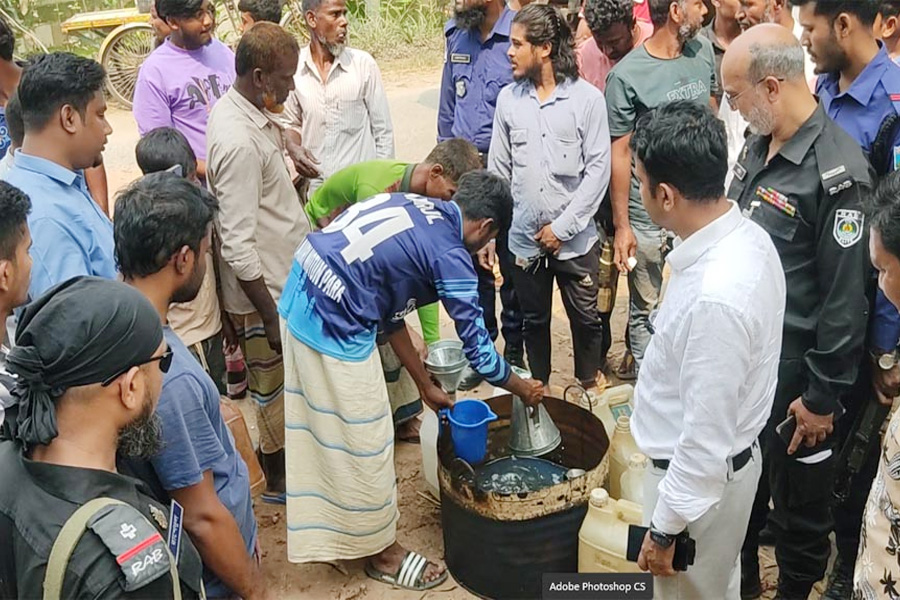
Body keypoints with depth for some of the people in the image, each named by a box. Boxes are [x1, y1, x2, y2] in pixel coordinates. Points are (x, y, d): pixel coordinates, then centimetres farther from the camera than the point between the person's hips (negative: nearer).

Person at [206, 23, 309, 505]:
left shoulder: (241, 110, 2)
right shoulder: (239, 141, -29)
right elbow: (238, 245, -28)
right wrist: (272, 315, -23)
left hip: (282, 274, 9)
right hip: (262, 289, -9)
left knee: (283, 376, 24)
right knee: (273, 383, 10)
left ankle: (287, 453, 43)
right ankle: (277, 477, 30)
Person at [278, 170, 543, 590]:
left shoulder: (415, 208, 13)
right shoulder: (450, 256, -11)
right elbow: (478, 350, -3)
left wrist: (425, 385, 23)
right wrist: (523, 389, 16)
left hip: (299, 297, 9)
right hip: (333, 326, -9)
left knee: (321, 429, 23)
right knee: (364, 443, 8)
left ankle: (330, 530, 42)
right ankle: (381, 552, 28)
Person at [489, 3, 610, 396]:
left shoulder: (587, 98, -10)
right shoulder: (508, 99, -1)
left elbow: (598, 169, -10)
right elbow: (498, 170, 5)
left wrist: (562, 226, -12)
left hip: (575, 237, -2)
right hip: (525, 237, 2)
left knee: (585, 316, 13)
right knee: (534, 318, 17)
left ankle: (590, 380, 39)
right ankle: (540, 385, 38)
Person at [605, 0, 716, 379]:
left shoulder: (703, 51, 2)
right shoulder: (627, 75, -14)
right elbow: (619, 153, -10)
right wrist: (621, 225, -9)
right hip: (648, 215, -5)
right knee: (645, 307, 9)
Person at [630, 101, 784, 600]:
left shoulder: (715, 297, -36)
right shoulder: (746, 237, -8)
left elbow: (707, 439, -28)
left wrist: (664, 530, -16)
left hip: (700, 478, -8)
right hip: (725, 460, 8)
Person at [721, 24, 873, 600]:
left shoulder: (836, 172, -22)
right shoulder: (758, 146, 4)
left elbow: (845, 300, -20)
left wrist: (823, 396, -15)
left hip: (792, 367, -8)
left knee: (798, 498, 12)